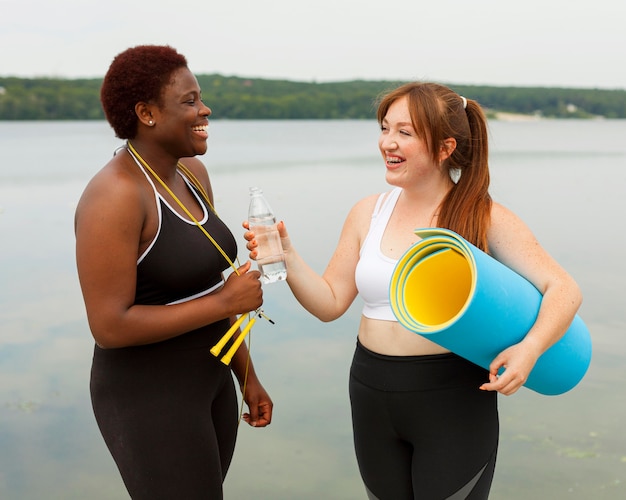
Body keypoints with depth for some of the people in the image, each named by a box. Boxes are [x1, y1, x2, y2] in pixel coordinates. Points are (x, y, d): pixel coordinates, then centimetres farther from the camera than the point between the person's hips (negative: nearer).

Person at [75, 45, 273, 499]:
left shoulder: (191, 173, 4)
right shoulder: (115, 195, -23)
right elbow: (109, 326, -25)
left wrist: (247, 377, 13)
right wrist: (226, 304, -21)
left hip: (207, 383, 9)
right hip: (149, 399, -8)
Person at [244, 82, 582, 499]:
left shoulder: (484, 218, -10)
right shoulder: (368, 214, 1)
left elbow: (564, 289, -12)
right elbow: (330, 303, 1)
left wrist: (530, 347, -29)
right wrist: (285, 255, -13)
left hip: (454, 401, -4)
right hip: (373, 399, 4)